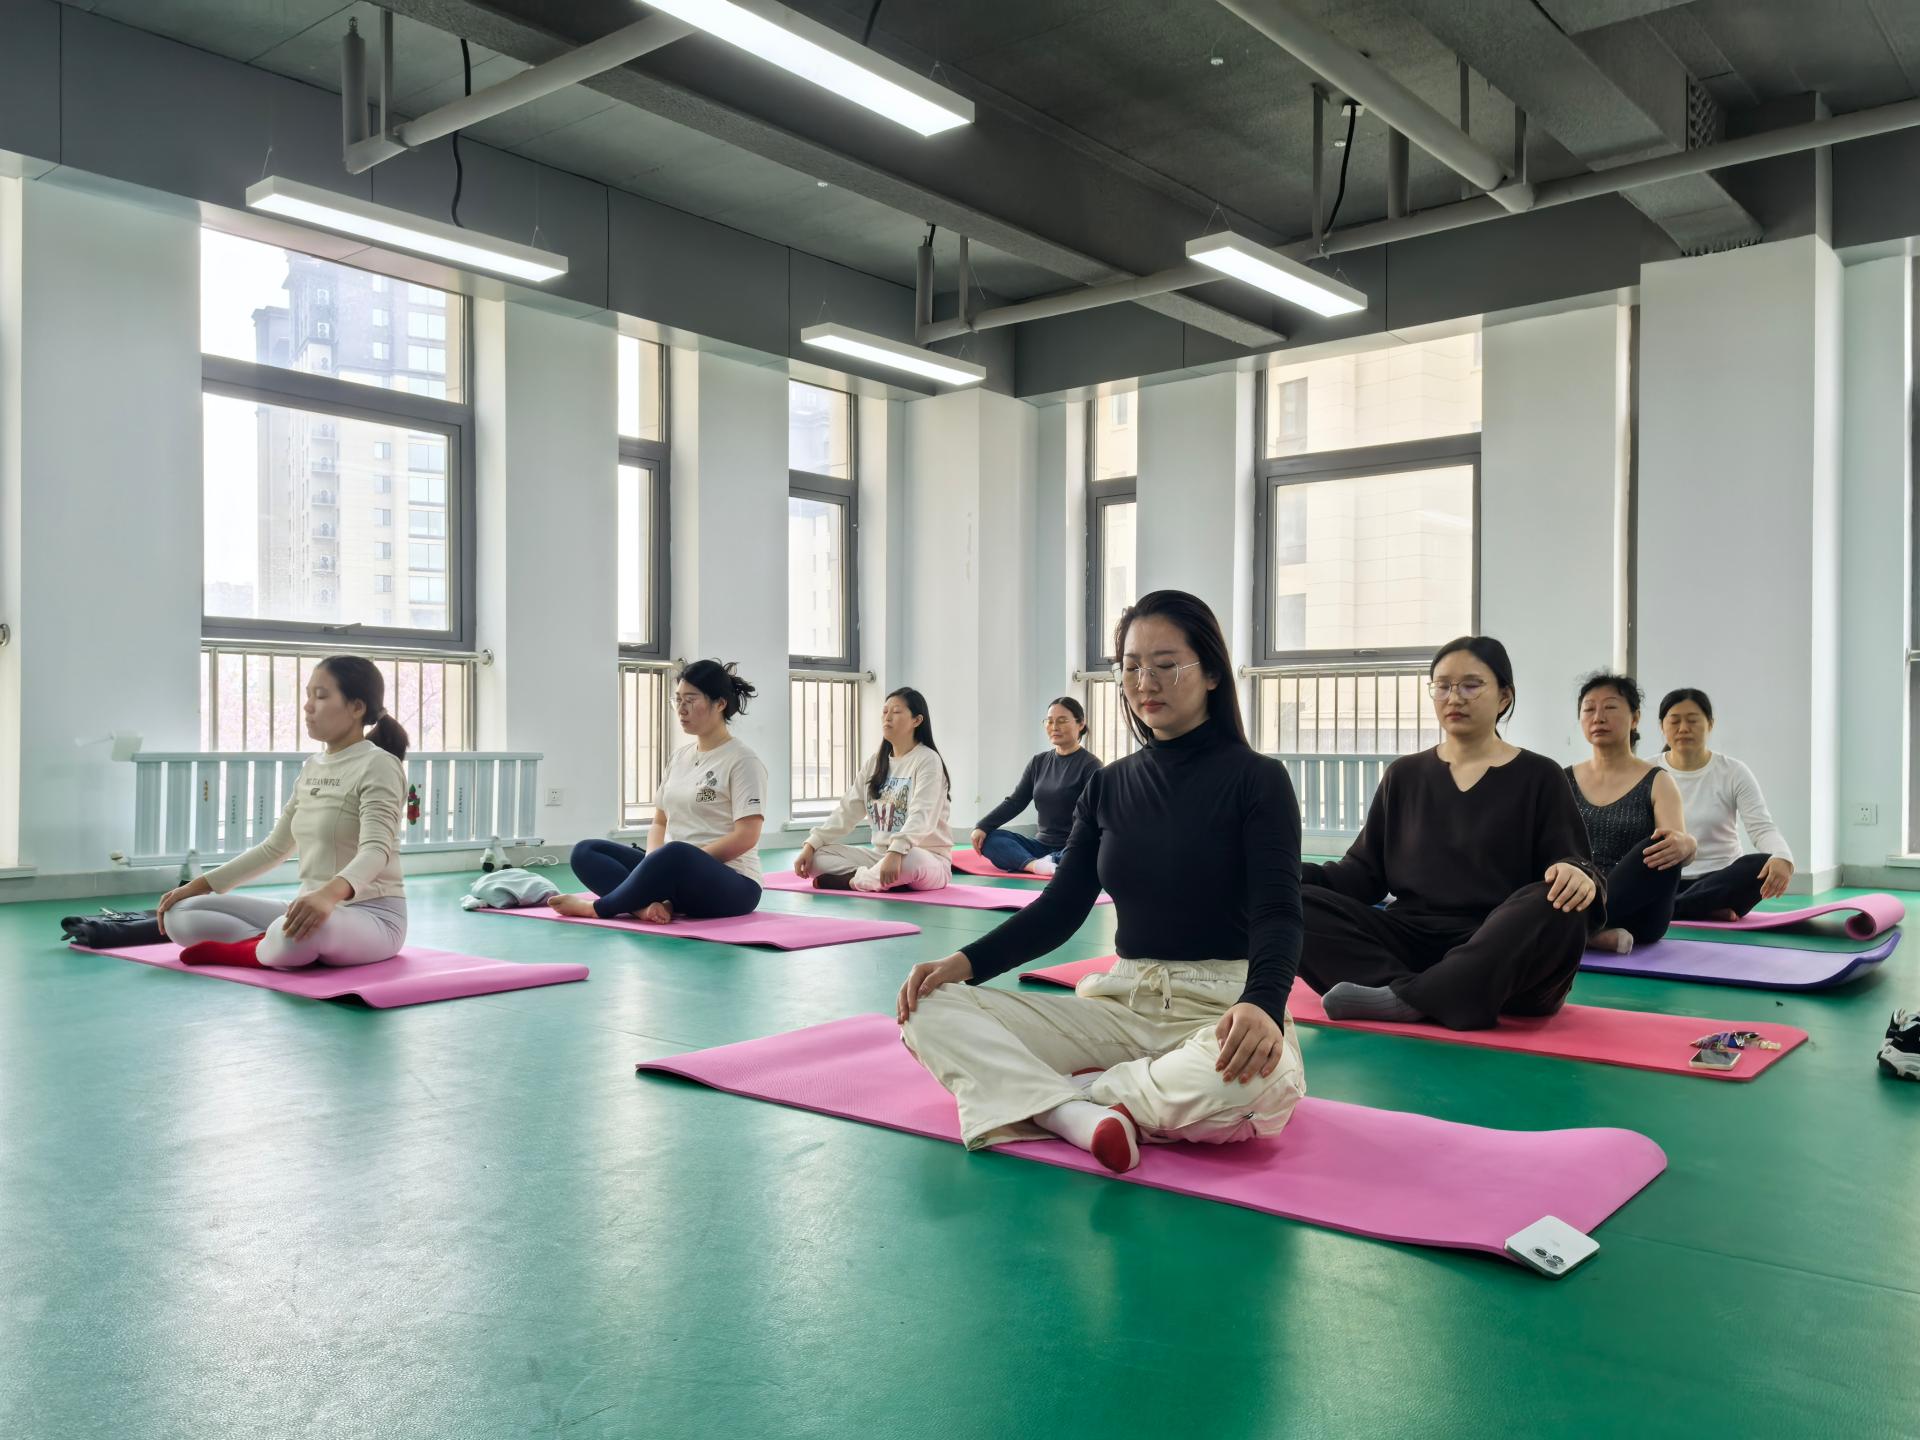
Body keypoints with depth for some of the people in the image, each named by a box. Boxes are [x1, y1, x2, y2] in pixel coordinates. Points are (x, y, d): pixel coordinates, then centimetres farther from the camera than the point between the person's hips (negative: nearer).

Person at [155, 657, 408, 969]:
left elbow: (375, 851, -27)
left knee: (292, 935, -42)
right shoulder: (311, 769, 14)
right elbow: (275, 847, 20)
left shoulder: (378, 765, -12)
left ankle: (254, 949, -10)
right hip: (318, 911, 8)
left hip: (373, 916, -8)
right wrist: (200, 885, 10)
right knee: (180, 915, 0)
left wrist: (330, 893, -47)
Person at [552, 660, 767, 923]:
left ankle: (598, 907, -18)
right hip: (679, 874, 8)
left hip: (731, 886, -8)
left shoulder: (742, 761, -8)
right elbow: (660, 822, 14)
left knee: (675, 855, -40)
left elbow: (745, 837, -16)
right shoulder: (678, 757, 14)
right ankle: (652, 905, -31)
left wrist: (687, 861, -19)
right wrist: (654, 865, -7)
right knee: (585, 852, -6)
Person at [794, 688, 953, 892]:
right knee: (815, 856, -8)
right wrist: (811, 844, -4)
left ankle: (851, 880, -16)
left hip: (926, 859, -7)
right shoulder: (877, 761, 11)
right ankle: (887, 881, -18)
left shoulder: (927, 760, -11)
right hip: (882, 855, 7)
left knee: (907, 860, -42)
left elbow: (921, 817, -26)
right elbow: (847, 810, 9)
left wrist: (896, 852, -43)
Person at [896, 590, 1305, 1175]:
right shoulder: (1109, 786, 11)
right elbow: (1060, 908, 9)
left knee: (1256, 1079, -42)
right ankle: (1082, 1116, -32)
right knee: (930, 1009, -13)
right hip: (1124, 1003, 4)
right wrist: (966, 962, -8)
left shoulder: (1256, 779, -3)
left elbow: (1278, 913, -13)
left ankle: (1041, 1096, -21)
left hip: (1223, 1009, -4)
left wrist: (1261, 1004, -36)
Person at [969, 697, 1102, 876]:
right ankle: (1036, 865, -37)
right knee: (988, 838, -16)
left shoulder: (1090, 764, -5)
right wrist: (982, 826, -7)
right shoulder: (1039, 762, 12)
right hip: (1042, 845, 6)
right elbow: (1015, 802, 8)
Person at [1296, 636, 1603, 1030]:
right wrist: (1295, 874, -8)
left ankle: (1403, 998, -32)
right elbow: (1366, 873, 11)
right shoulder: (1404, 775, 15)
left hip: (1502, 953, -2)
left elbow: (1571, 868, -1)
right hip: (1413, 942, 2)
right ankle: (1442, 1000, -34)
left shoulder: (1539, 777, 7)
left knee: (1557, 908, -35)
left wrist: (1579, 877, -26)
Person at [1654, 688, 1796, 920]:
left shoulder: (1734, 773, 2)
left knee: (1764, 865, -32)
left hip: (1720, 881, 1)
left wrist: (1783, 858, -32)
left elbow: (1762, 828, -8)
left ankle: (1663, 910, -36)